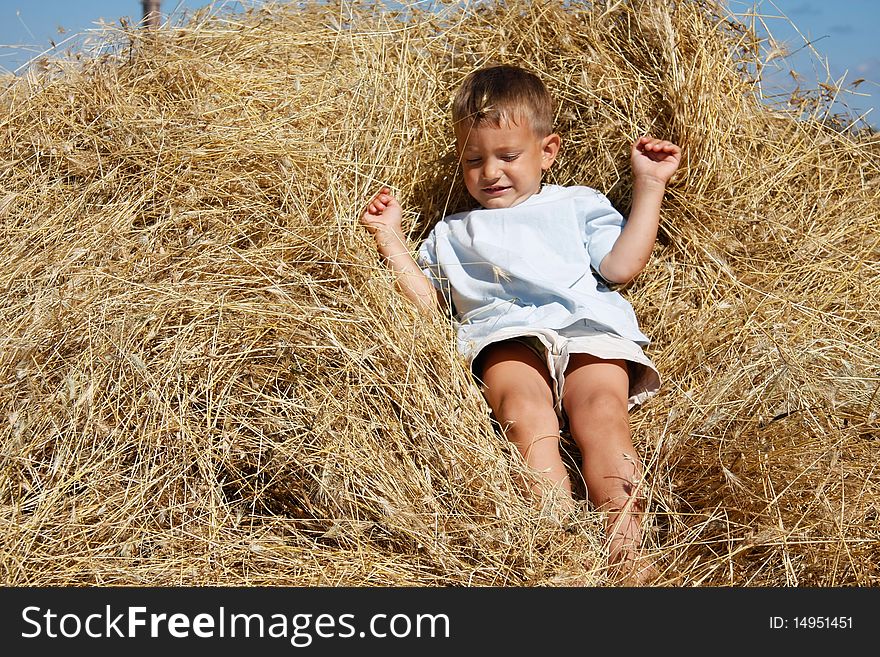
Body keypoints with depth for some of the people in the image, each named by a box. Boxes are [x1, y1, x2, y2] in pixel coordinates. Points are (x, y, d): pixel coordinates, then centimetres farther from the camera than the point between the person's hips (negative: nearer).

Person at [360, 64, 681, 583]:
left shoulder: (579, 204, 31)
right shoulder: (453, 232, 37)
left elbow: (620, 267, 15)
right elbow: (428, 302, 25)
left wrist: (649, 186, 15)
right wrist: (390, 235, 24)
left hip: (590, 328, 0)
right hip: (507, 335, 0)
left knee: (603, 411, -31)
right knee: (526, 415, -33)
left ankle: (626, 546, -44)